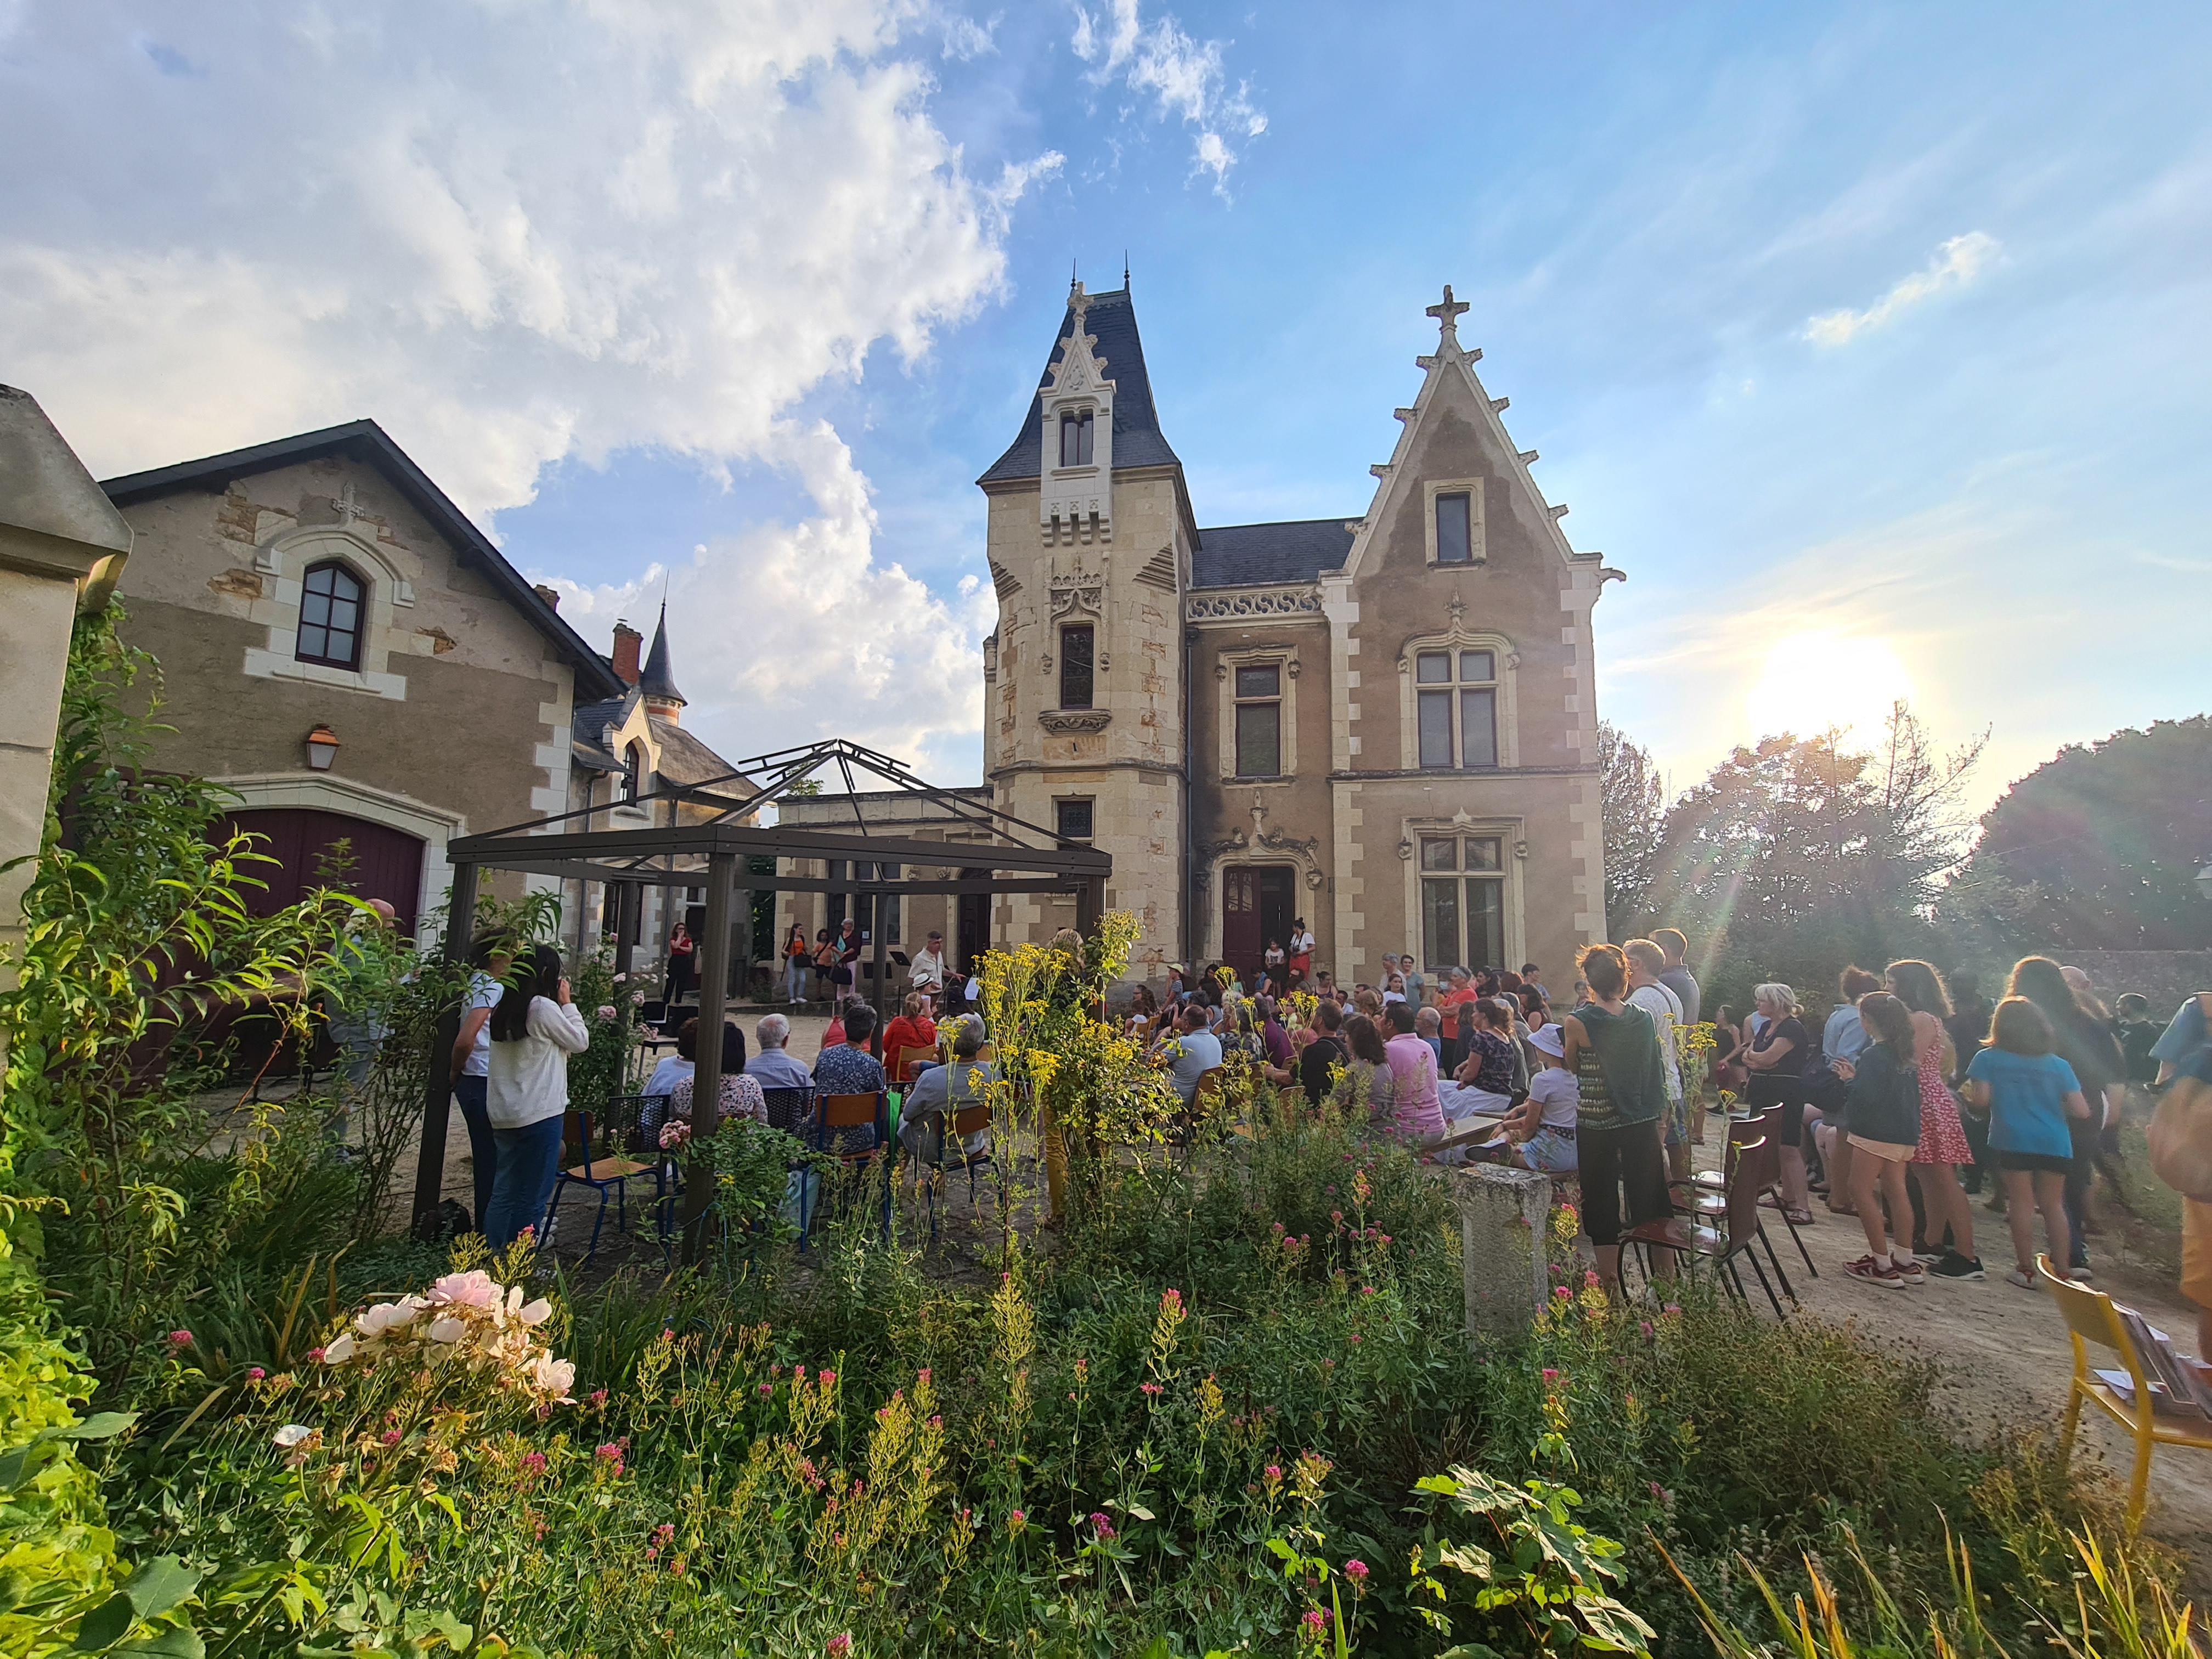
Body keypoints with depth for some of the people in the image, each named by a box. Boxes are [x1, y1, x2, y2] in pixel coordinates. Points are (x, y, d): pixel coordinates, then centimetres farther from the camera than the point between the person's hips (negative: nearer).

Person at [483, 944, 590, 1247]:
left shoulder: (504, 1008, 9)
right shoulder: (543, 1008, -15)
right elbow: (580, 1042, -4)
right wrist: (567, 1004, 3)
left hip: (504, 1115, 8)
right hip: (538, 1114, -8)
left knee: (505, 1191, 17)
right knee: (532, 1196, 3)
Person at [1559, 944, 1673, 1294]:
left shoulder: (1577, 1023, -16)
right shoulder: (1645, 1019, -4)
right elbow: (1655, 1072, 6)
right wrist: (1658, 1113, 17)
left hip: (1596, 1125, -3)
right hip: (1642, 1122, 3)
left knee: (1602, 1201, 10)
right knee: (1650, 1199, 16)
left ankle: (1610, 1286, 18)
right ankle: (1667, 1276, 26)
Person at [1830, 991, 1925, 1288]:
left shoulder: (1873, 1055, -18)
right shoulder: (1906, 1054, 9)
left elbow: (1864, 1097, -23)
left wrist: (1848, 1079, -4)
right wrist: (1856, 1074, 13)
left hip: (1876, 1132, -9)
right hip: (1904, 1133, 9)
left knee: (1861, 1190, -2)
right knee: (1896, 1189, 14)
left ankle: (1883, 1265, -2)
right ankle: (1905, 1261, 20)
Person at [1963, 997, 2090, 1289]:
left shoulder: (1988, 1059, 2)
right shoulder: (2058, 1065, 10)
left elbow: (1981, 1100, -8)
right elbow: (2081, 1112, 7)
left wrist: (1969, 1092, 13)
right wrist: (2055, 1107, 26)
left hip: (2012, 1141, -3)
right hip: (2055, 1143, 3)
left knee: (2021, 1202, 2)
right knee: (2053, 1205, 12)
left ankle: (2025, 1269, 3)